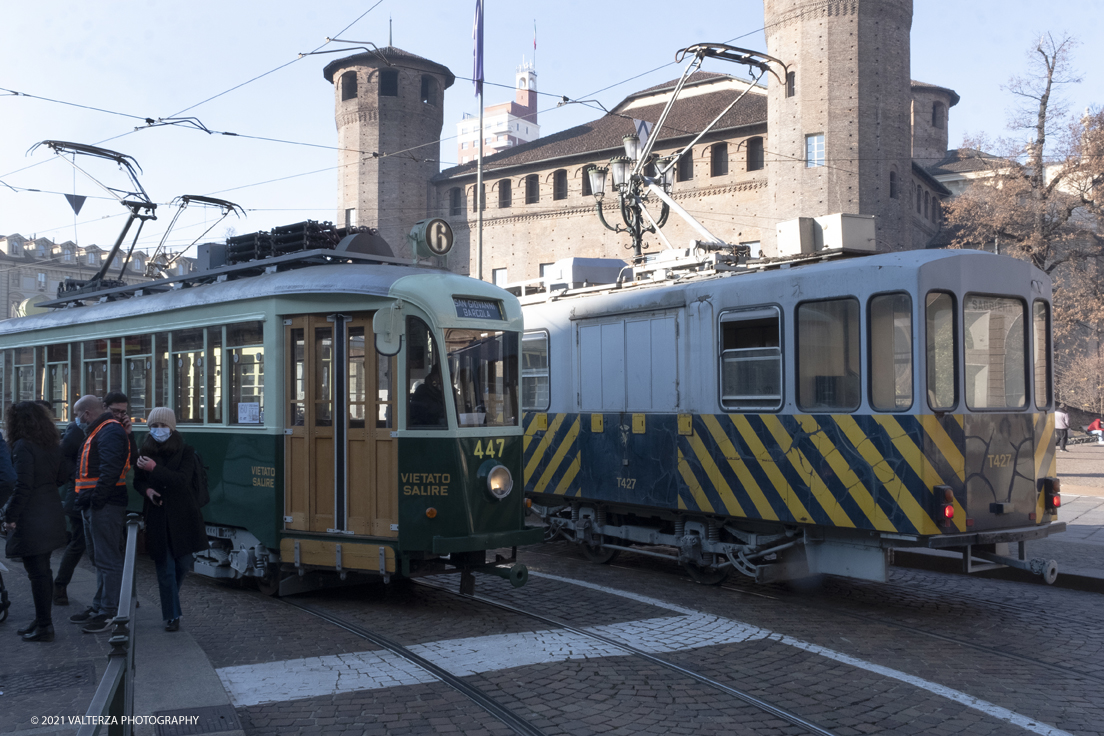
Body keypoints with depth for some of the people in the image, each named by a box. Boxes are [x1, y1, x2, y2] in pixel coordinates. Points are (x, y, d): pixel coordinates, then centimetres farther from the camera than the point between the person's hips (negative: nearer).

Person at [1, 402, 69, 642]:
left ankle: (44, 627, 3)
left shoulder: (23, 446, -14)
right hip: (51, 512, 8)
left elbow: (24, 485, -19)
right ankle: (43, 620, 25)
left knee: (37, 572, -2)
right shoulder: (53, 444, 9)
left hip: (31, 518, -8)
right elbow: (62, 477, 13)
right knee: (43, 570, 17)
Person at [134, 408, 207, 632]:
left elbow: (182, 479, -17)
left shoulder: (185, 452, -4)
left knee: (182, 564, 6)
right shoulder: (145, 453, 4)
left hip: (182, 515, -1)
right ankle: (172, 615, 9)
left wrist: (154, 468, -22)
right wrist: (147, 490, -9)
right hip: (157, 517, 1)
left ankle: (171, 602, 34)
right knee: (165, 568, 0)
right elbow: (137, 481, 13)